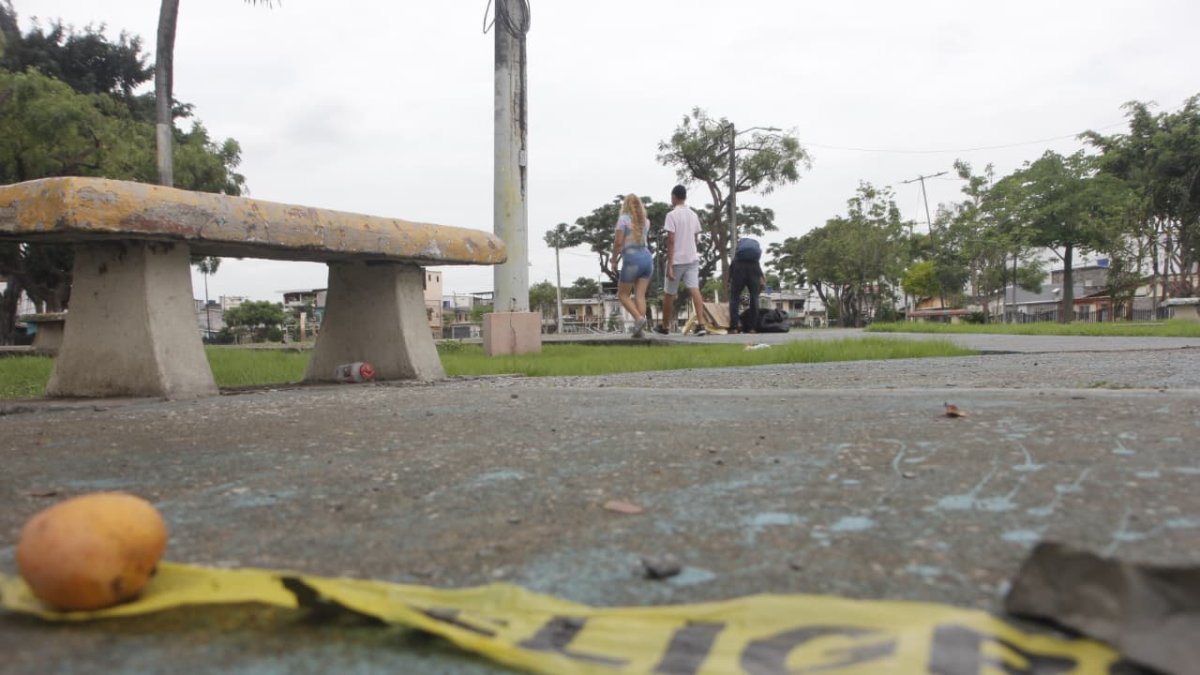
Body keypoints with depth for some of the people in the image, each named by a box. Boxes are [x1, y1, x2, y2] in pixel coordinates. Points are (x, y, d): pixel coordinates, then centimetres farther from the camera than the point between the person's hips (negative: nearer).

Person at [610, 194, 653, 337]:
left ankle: (639, 319, -15)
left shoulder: (623, 219, -4)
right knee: (640, 296, 2)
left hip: (632, 261, -5)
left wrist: (613, 261, 0)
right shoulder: (645, 221, 14)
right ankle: (639, 329, -11)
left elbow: (618, 242, -12)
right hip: (647, 258, 5)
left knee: (623, 295, 7)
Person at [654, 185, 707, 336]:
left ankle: (665, 327, 22)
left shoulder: (672, 215, -10)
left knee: (668, 294, 9)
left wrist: (669, 265, -15)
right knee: (695, 290, -5)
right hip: (692, 259, 5)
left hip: (677, 260, -5)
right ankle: (701, 324, -19)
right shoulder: (693, 215, 9)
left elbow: (671, 241, -15)